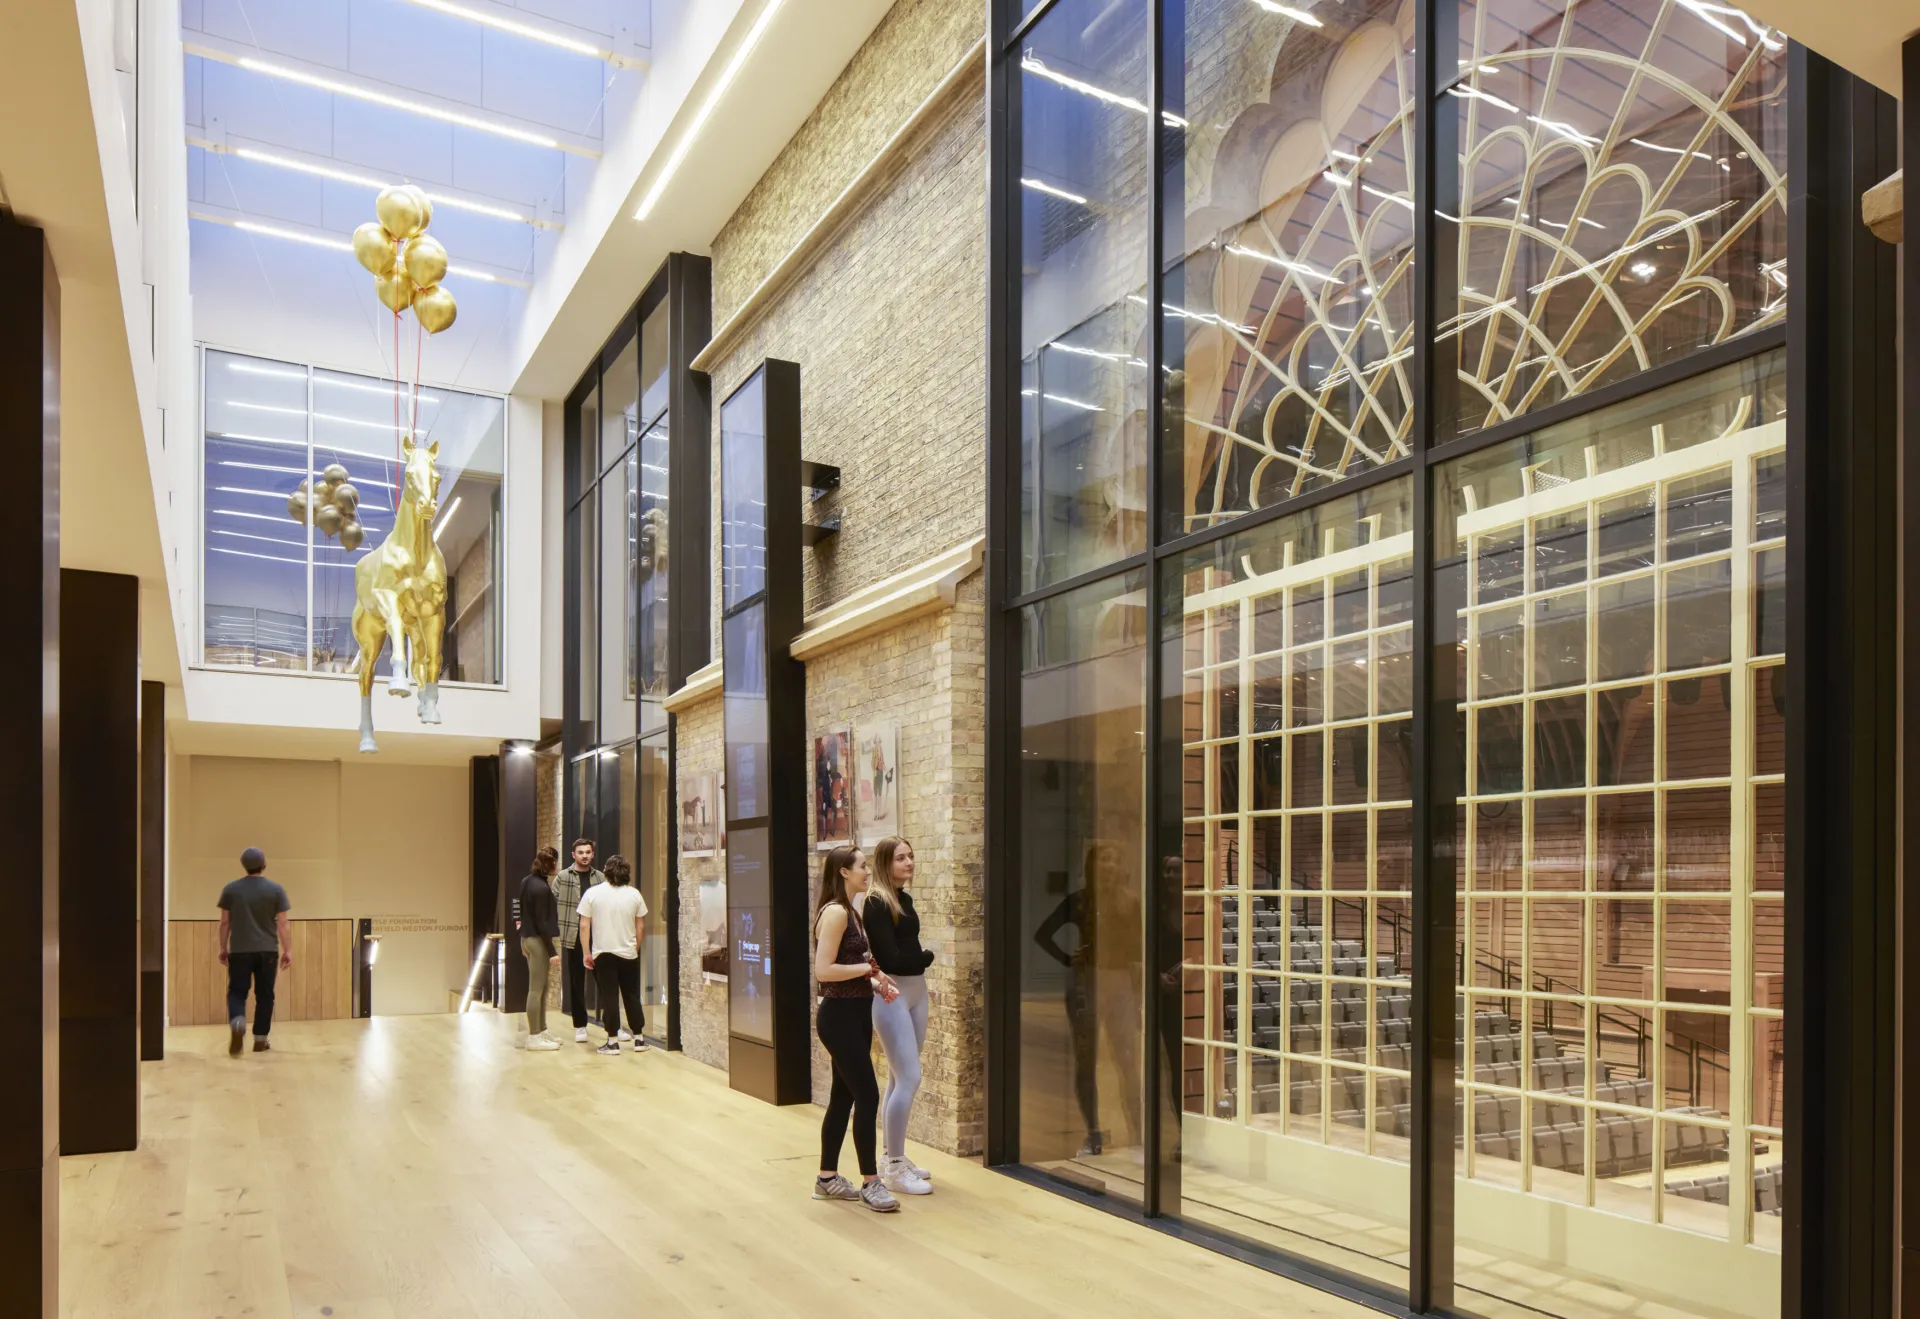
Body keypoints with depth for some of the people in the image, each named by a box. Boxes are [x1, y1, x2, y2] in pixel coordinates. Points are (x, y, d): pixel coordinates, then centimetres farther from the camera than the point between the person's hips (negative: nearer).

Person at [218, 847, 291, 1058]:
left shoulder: (231, 889, 2)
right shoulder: (276, 890, -2)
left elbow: (225, 923, 6)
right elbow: (283, 924, -3)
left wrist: (223, 948, 15)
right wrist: (287, 950, 2)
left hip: (239, 951, 0)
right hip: (267, 951, 0)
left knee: (237, 991, 6)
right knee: (264, 995, 8)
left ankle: (237, 1022, -23)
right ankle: (260, 1039, 10)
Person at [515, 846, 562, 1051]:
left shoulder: (527, 881, 8)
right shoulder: (541, 888, -20)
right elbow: (541, 921, -20)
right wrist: (552, 951, -17)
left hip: (528, 938, 9)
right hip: (538, 941, -9)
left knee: (541, 988, 16)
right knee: (536, 989, -3)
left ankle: (541, 1031, 24)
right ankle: (534, 1037, 3)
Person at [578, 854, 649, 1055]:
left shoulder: (592, 893, -5)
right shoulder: (634, 894, 0)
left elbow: (584, 926, -6)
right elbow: (641, 927, 5)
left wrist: (587, 953, 0)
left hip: (603, 954, -2)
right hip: (629, 953, 2)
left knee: (609, 997, 3)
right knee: (632, 996, 11)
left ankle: (613, 1041, 3)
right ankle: (639, 1039, 15)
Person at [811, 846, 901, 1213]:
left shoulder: (849, 912, 14)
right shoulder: (834, 912, -16)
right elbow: (824, 970, -23)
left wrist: (875, 983, 3)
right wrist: (868, 968, -15)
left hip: (855, 1015, 10)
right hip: (840, 1017, -10)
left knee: (844, 1097, 13)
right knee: (868, 1097, -6)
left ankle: (827, 1178, 23)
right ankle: (871, 1183, 2)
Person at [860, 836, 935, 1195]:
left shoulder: (905, 899, 12)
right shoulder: (876, 903, -13)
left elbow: (909, 949, 8)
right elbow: (890, 958, -17)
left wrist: (918, 959, -12)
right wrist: (927, 957, -3)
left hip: (916, 991, 8)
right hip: (891, 994, -8)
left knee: (899, 1079, 12)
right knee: (909, 1078, -10)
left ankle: (893, 1158, 21)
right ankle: (894, 1168, -1)